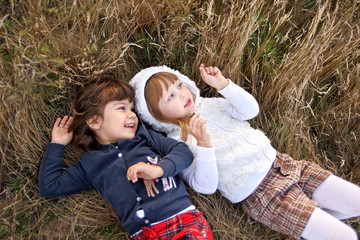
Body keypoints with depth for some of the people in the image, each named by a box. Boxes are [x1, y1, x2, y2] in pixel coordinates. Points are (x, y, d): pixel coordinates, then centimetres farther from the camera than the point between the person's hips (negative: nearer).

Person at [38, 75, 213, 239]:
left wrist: (159, 169, -10)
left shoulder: (145, 135, 18)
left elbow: (184, 151, 8)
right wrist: (56, 144, 20)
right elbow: (49, 187, 19)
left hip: (184, 217, -2)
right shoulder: (90, 163, 17)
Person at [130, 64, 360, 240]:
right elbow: (206, 186, -16)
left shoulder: (208, 105, 8)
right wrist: (203, 143, -30)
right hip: (260, 195, -6)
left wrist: (223, 84, -13)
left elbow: (250, 109, 0)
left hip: (283, 163, 6)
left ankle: (318, 216, 22)